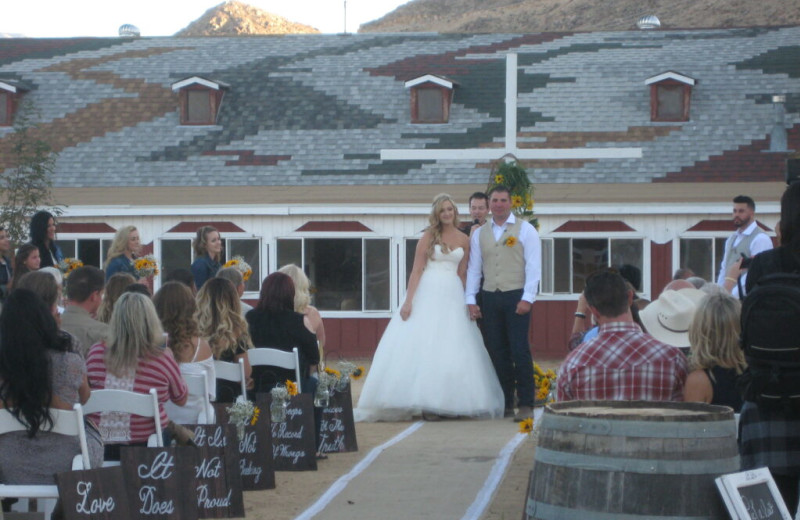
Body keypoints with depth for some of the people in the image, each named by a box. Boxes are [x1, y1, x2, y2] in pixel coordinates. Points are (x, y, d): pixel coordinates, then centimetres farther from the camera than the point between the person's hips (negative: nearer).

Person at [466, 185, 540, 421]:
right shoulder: (479, 234, 13)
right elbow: (474, 269, 13)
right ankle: (505, 403, 11)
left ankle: (526, 404, -6)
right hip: (490, 297, 4)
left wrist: (527, 298, -12)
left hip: (516, 297, -4)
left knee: (520, 350, -9)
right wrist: (470, 300, 5)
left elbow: (533, 266, -4)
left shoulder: (525, 230, 2)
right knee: (497, 352, 5)